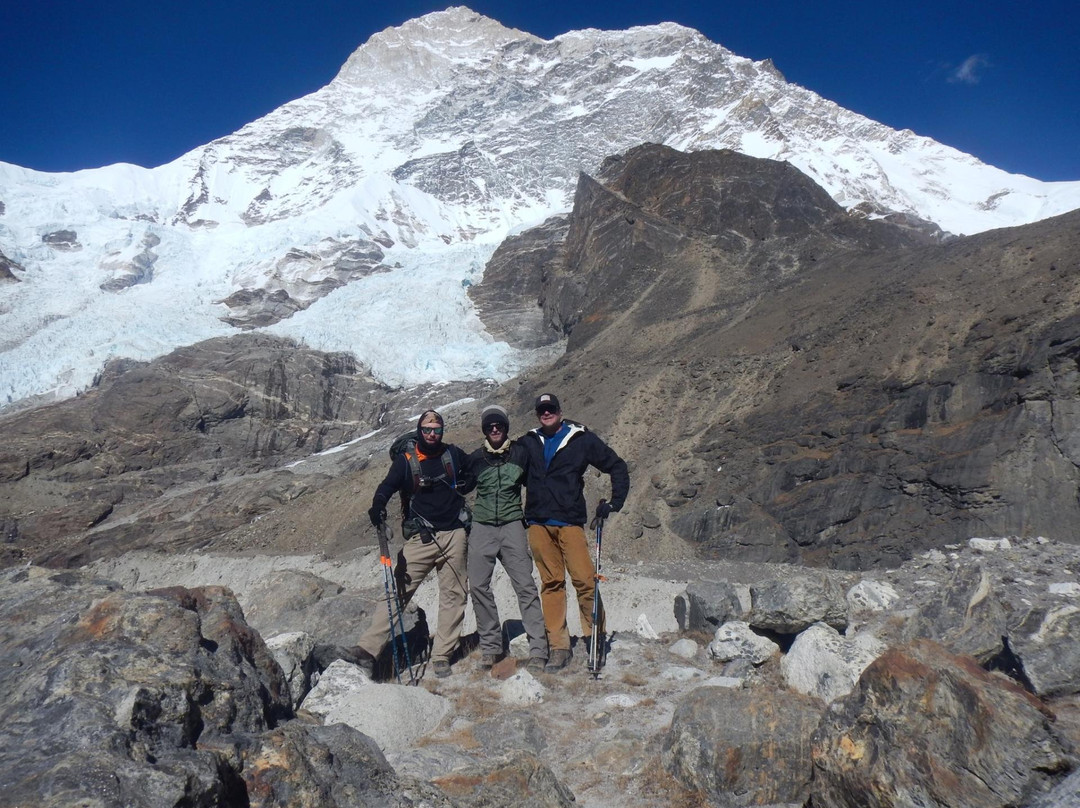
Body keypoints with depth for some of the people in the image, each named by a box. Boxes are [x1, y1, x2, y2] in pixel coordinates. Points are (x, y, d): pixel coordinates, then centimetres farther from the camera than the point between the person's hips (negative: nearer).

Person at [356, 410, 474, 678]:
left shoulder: (454, 454, 7)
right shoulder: (406, 460, 1)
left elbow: (472, 473, 25)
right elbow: (388, 486, -11)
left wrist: (463, 486, 4)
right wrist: (378, 506, -32)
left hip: (454, 535, 3)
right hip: (421, 537, -2)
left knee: (454, 596, 5)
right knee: (398, 591, -9)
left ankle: (441, 656, 15)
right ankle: (369, 646, -5)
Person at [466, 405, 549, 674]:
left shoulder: (520, 453, 5)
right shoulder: (475, 459, 7)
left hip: (511, 525, -2)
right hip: (481, 527, 2)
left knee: (525, 586, -8)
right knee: (478, 586, -2)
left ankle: (538, 650, -5)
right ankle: (490, 646, 12)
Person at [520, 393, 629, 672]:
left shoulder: (582, 440, 5)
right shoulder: (528, 443, 11)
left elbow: (617, 467, 10)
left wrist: (614, 502, 0)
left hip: (570, 522, -2)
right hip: (538, 524, 2)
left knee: (584, 579, -10)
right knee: (551, 583, 3)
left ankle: (595, 637, 7)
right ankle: (558, 647, 8)